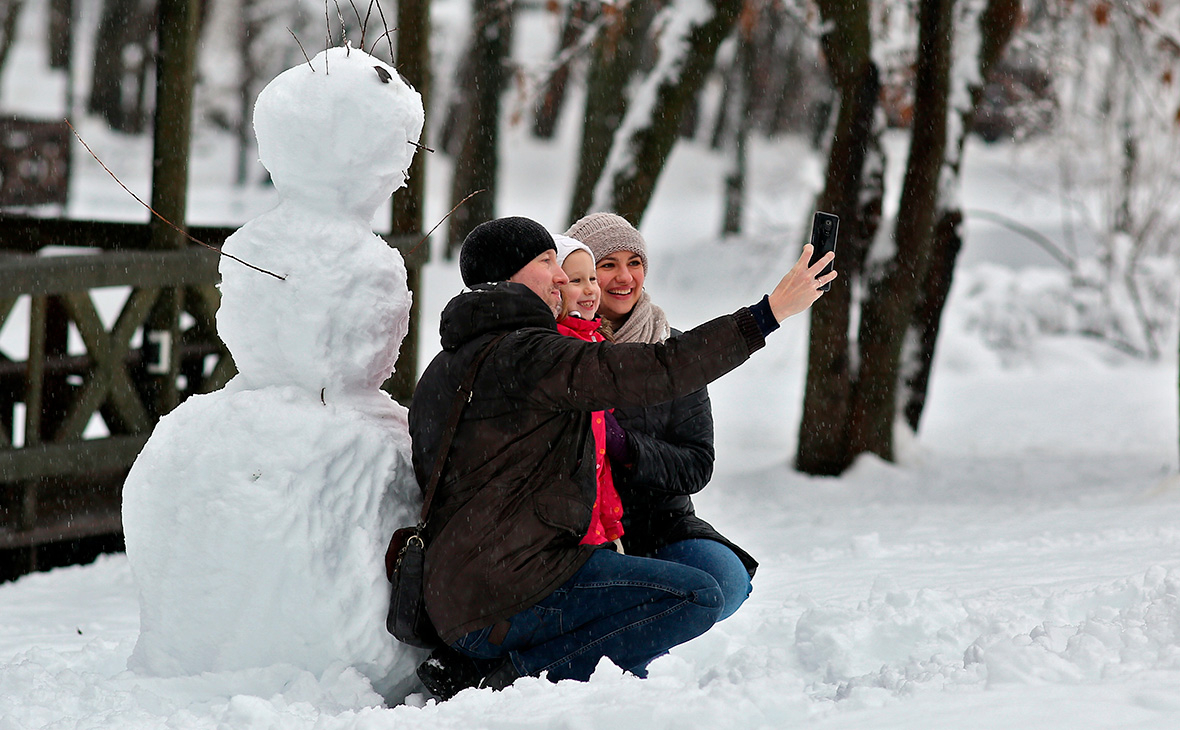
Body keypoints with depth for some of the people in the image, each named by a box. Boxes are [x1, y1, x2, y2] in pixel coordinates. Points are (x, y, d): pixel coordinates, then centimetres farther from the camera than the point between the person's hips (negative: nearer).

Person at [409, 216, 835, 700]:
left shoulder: (444, 367, 18)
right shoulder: (524, 353, -13)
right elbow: (658, 372, -19)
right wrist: (769, 313, -14)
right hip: (508, 597, -10)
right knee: (698, 597, -14)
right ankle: (504, 675, -13)